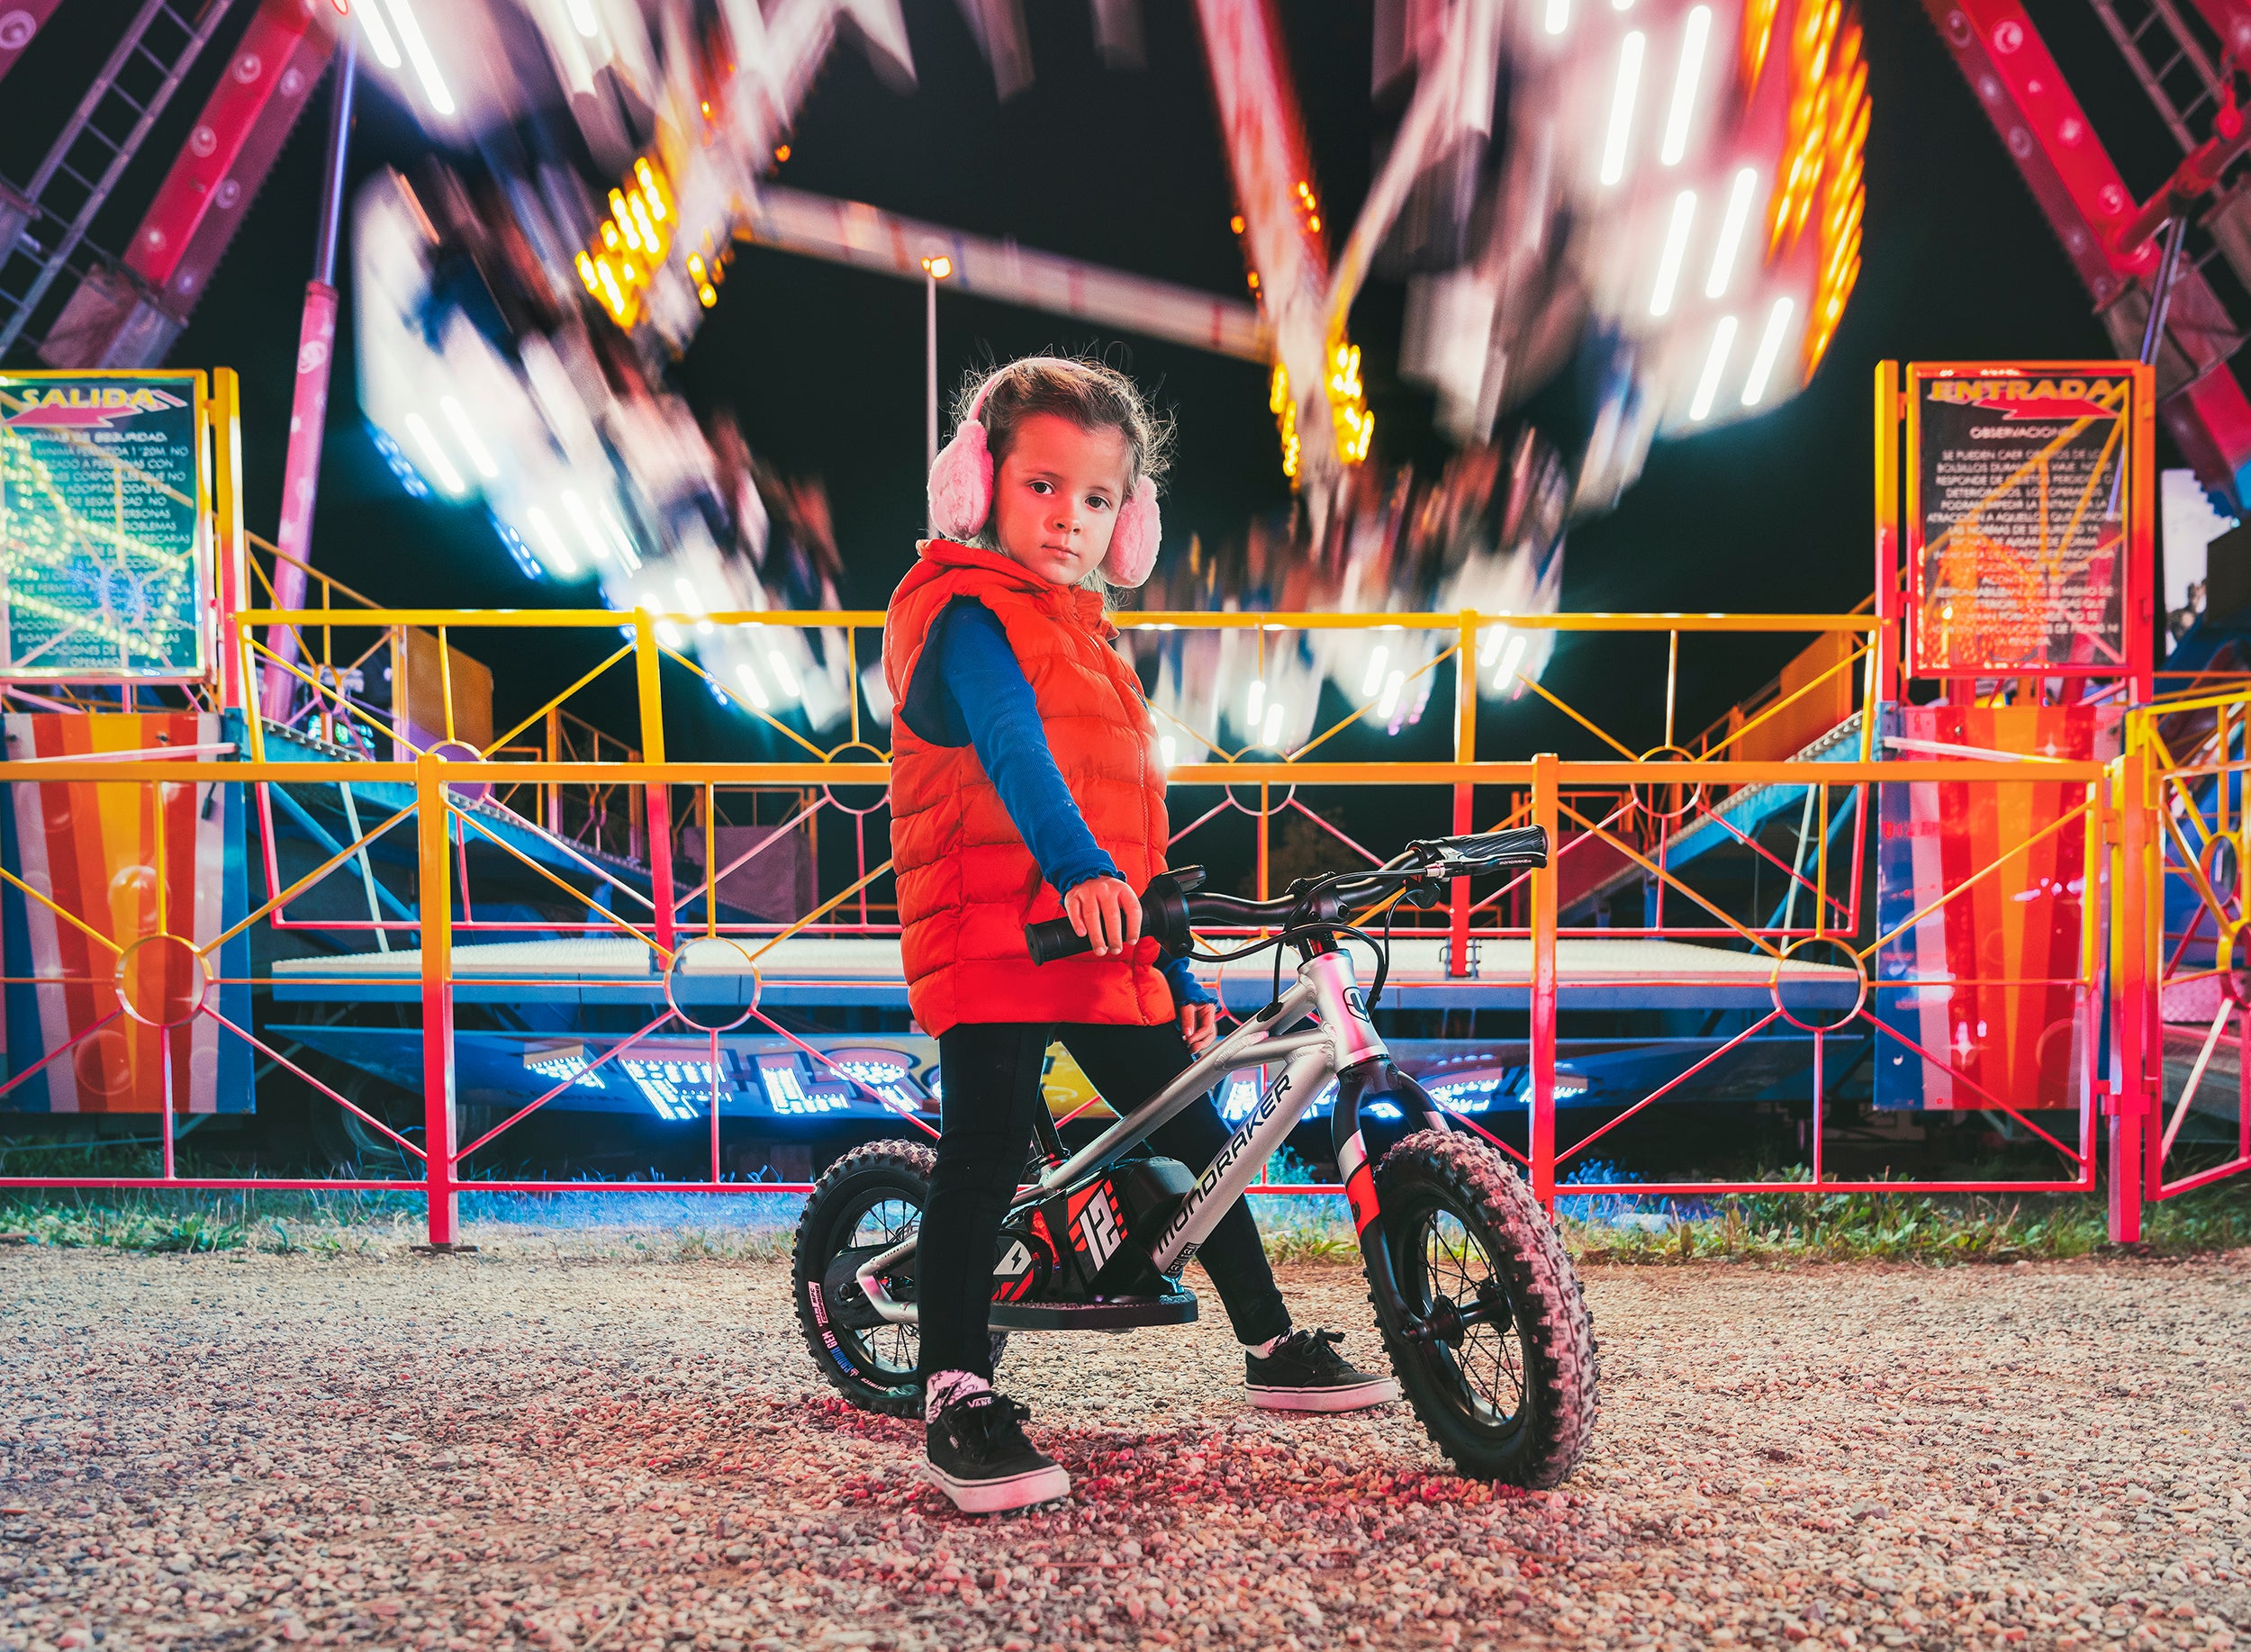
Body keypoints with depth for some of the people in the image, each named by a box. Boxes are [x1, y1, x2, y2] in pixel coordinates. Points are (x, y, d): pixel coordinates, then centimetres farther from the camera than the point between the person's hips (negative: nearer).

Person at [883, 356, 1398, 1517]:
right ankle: (956, 1398, -2)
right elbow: (1012, 749, -27)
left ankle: (1271, 1346, 28)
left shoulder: (1087, 638, 22)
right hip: (994, 942, -8)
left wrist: (1177, 975, 23)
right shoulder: (970, 616, -5)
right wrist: (1080, 871, -44)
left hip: (1103, 950, 9)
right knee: (985, 1156, -13)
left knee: (1193, 1138, 14)